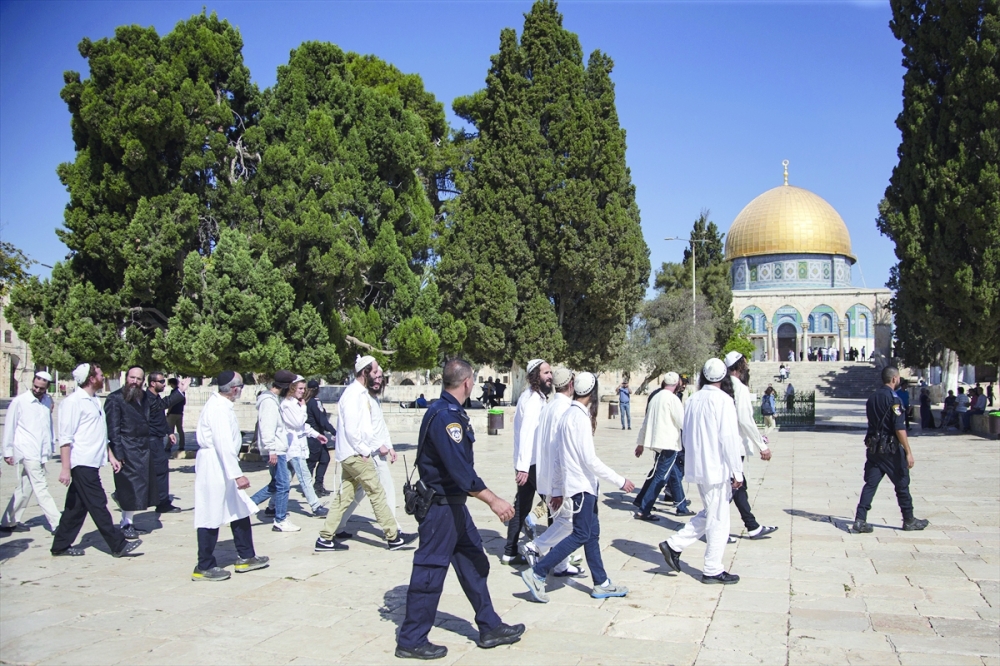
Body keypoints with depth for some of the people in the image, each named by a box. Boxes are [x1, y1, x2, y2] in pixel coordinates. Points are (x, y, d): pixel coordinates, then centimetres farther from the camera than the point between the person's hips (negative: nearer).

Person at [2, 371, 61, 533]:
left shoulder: (47, 401, 8)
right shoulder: (19, 401, -6)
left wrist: (50, 446, 11)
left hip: (40, 453, 6)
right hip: (26, 451, -6)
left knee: (24, 489, 14)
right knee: (41, 488, -6)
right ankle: (56, 524, -5)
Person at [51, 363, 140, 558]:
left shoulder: (95, 401, 16)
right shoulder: (73, 402, -12)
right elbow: (65, 438, -16)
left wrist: (111, 456, 18)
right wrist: (66, 468, -20)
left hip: (92, 463, 9)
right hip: (82, 463, -9)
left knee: (78, 506, 13)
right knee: (98, 505, -4)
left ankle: (61, 546, 21)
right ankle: (118, 545, -1)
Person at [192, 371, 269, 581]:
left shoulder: (221, 405, 10)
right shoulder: (219, 408, -20)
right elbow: (224, 444, -26)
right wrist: (237, 474, -29)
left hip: (221, 469, 10)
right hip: (214, 468, -10)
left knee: (240, 511, 13)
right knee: (211, 517, 0)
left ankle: (246, 557, 22)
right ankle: (204, 567, 11)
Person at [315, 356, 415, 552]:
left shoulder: (362, 394, 14)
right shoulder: (353, 394, -16)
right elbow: (351, 429, -21)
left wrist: (378, 445, 11)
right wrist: (365, 451, -15)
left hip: (354, 455, 9)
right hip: (355, 454, -9)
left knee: (345, 496, 11)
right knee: (377, 492, -3)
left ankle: (325, 539, 16)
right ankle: (393, 537, 4)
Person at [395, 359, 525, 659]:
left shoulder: (450, 412, 11)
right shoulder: (444, 416, -22)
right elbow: (458, 467, -29)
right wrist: (492, 500, -30)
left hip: (453, 503, 10)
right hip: (440, 506, -10)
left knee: (474, 564, 15)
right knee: (430, 571, -1)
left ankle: (490, 628, 25)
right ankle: (411, 640, 12)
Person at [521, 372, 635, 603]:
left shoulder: (568, 415, 12)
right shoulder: (580, 416, -17)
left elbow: (563, 455, 15)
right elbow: (590, 459, -20)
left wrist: (558, 490, 18)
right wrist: (620, 481, -14)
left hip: (584, 484, 10)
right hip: (582, 485, -10)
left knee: (592, 533, 12)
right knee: (581, 534, -6)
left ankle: (601, 584, 18)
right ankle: (537, 573, -6)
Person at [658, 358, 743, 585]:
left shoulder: (692, 400, 8)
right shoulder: (723, 400, -14)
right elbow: (729, 438, -17)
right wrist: (737, 471, -11)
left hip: (697, 467, 7)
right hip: (718, 468, -7)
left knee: (709, 514, 20)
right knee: (718, 520, 3)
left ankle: (674, 545, 14)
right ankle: (712, 570, 11)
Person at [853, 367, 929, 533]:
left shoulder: (872, 397, 11)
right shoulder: (893, 399, -14)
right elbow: (900, 429, -18)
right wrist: (908, 452, -15)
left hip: (873, 448, 7)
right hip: (890, 449, -7)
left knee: (870, 483, 4)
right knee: (902, 484, 8)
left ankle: (860, 520, -4)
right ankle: (909, 521, 20)